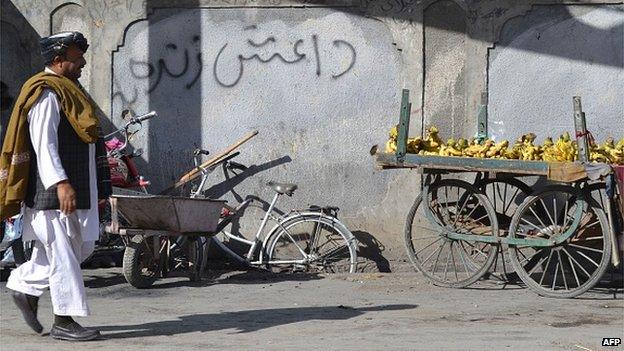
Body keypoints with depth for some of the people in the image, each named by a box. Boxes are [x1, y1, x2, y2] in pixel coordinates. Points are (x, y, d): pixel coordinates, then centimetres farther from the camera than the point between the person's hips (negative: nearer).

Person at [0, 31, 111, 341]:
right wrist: (60, 184, -30)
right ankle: (64, 321, -1)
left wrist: (97, 189, 27)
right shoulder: (46, 94, -13)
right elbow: (43, 144, -22)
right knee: (63, 252, -6)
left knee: (82, 246, 14)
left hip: (75, 190, 10)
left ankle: (25, 286, 24)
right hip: (54, 191, -10)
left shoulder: (66, 90, 19)